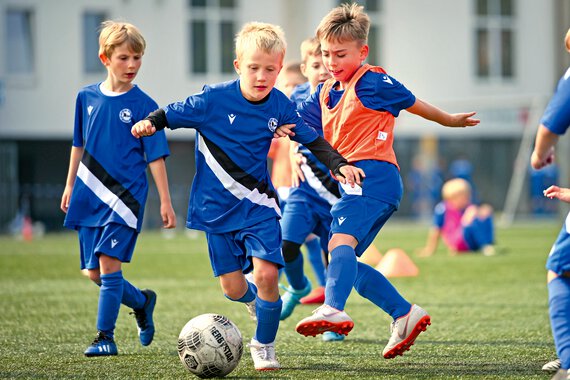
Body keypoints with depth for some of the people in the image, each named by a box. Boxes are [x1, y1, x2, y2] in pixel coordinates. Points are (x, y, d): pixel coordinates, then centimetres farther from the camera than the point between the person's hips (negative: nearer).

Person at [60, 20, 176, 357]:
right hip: (91, 196, 5)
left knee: (109, 262, -15)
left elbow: (155, 156, -4)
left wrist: (166, 202, -6)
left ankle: (106, 337, -7)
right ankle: (142, 302, 33)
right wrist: (70, 185, 18)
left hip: (126, 194, -5)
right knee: (94, 273, 7)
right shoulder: (87, 97, 6)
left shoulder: (143, 105, -5)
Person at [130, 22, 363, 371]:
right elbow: (173, 114, -4)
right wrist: (149, 123, -24)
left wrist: (339, 164, -6)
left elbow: (312, 139, 6)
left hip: (258, 206, 1)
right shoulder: (215, 99, -13)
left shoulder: (280, 106, -5)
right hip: (218, 207, -1)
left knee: (266, 274, -16)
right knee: (233, 288, 0)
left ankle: (264, 346, 7)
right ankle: (257, 300, 39)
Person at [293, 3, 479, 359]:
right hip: (352, 183, 9)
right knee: (342, 260, 7)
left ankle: (334, 310, -51)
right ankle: (405, 314, 12)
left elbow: (412, 102, 13)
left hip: (372, 175, -9)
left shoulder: (373, 82, 0)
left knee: (341, 240, -30)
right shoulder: (325, 93, 21)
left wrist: (449, 120, 27)